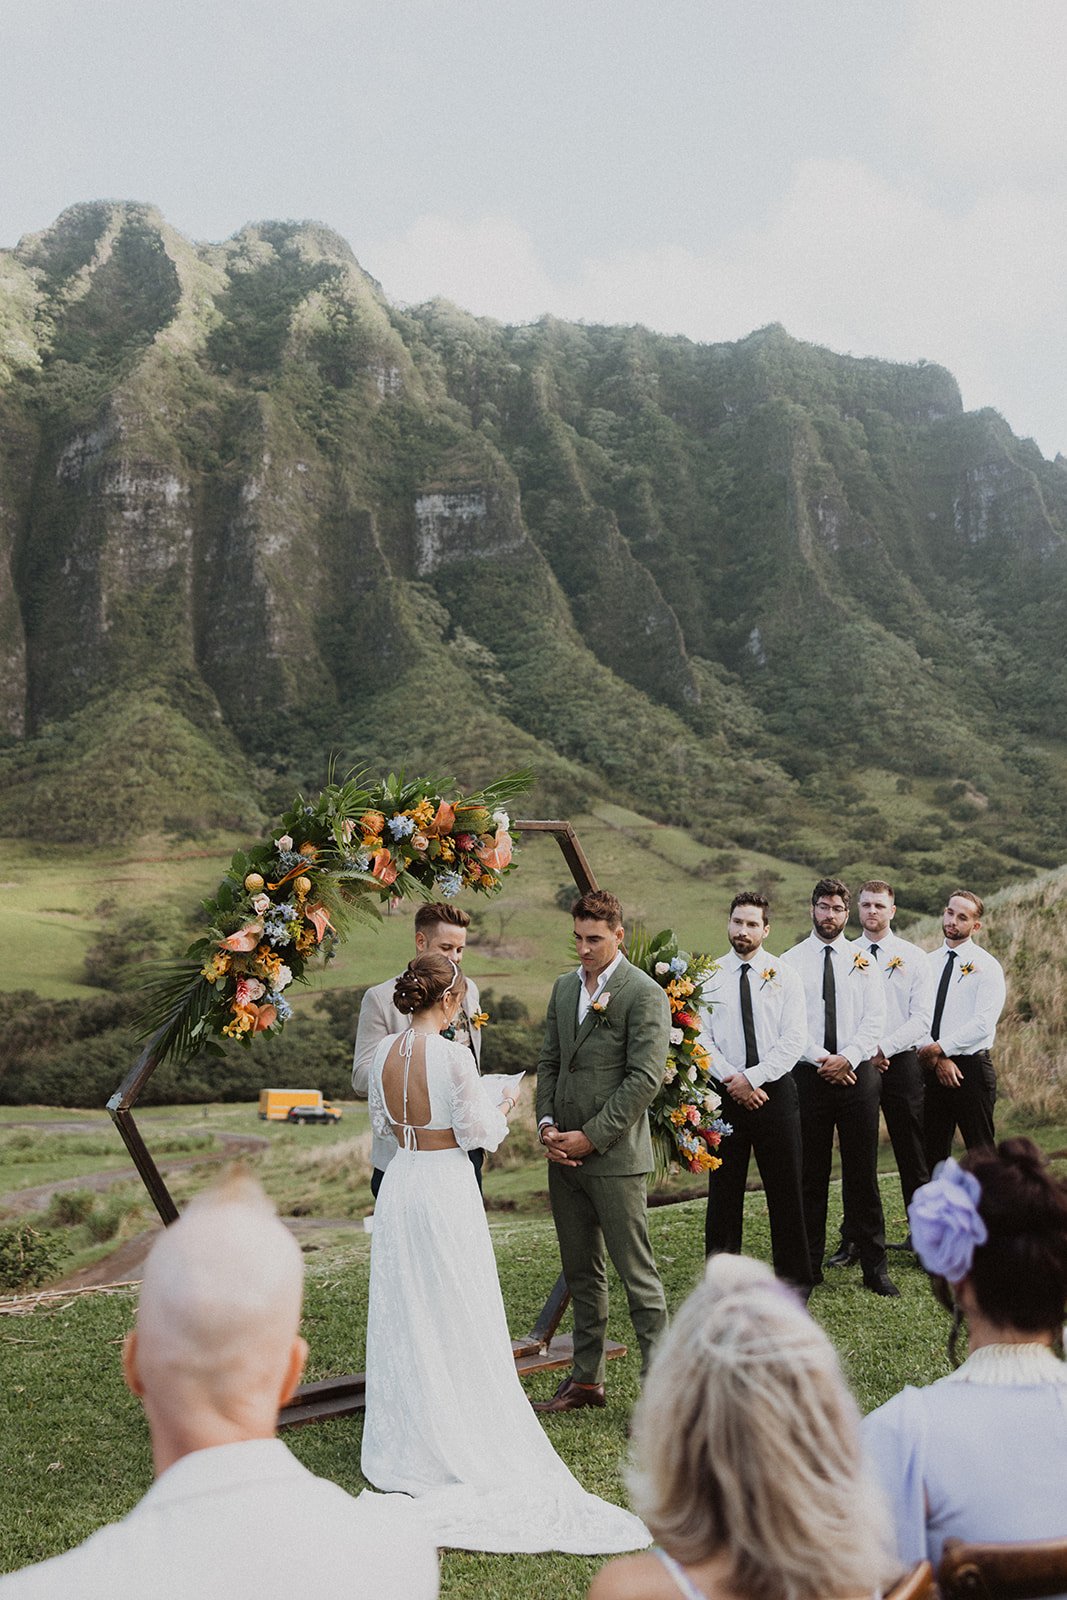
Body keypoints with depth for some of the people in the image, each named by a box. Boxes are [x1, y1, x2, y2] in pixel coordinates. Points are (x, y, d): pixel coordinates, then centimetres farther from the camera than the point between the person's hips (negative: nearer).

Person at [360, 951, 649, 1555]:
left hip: (400, 1182, 6)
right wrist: (502, 1108, 6)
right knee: (458, 1318, 7)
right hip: (446, 1186, -6)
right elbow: (478, 1132, -13)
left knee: (405, 1314, 16)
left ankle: (406, 1434, 26)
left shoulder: (385, 1052, 0)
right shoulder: (452, 1054, -18)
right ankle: (461, 1437, 14)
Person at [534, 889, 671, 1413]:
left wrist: (590, 1137, -15)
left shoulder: (644, 994, -10)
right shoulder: (564, 987, 12)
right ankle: (586, 1379, 27)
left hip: (615, 1156, -7)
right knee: (580, 1272, 16)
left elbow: (644, 1078, -15)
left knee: (637, 1275, -1)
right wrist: (546, 1124, 1)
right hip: (564, 1154, 7)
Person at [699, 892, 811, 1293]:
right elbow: (701, 1038, -1)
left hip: (774, 1090, 0)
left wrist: (752, 1078, -13)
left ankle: (794, 1285, 14)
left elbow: (794, 1039, -5)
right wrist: (731, 1080, -13)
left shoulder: (783, 976, 2)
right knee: (724, 1193, 6)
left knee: (786, 1192, 3)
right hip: (725, 1094, 1)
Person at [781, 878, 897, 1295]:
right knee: (810, 1174, 5)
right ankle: (809, 1264, 14)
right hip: (808, 1075, -1)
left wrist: (847, 1057, -12)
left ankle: (874, 1267, 9)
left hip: (857, 1073, 1)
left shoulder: (863, 960, 8)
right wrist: (822, 1060, -13)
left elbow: (875, 1018, 0)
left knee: (862, 1173, 3)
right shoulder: (791, 961, 3)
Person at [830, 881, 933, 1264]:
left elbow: (922, 1019, -4)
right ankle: (852, 1241, 11)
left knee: (912, 1157, 5)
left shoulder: (914, 958, 2)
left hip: (901, 1062, -1)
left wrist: (883, 1048, -15)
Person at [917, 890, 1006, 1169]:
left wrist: (939, 1048, -15)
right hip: (932, 1069, 5)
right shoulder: (927, 963, 10)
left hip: (972, 1069, -5)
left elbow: (983, 1023, -14)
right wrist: (938, 1060, -12)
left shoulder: (986, 966, -4)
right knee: (933, 1152, 9)